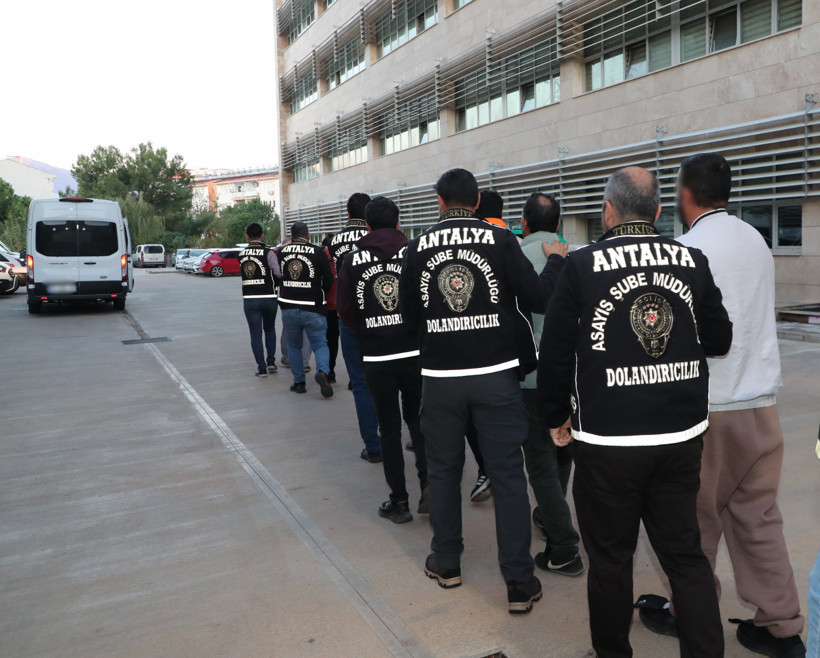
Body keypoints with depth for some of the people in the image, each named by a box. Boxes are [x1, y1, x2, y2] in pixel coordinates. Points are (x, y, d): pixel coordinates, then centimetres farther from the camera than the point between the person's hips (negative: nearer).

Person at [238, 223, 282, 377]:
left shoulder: (241, 254, 5)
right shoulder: (268, 252, -9)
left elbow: (243, 272, 8)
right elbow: (279, 273, -16)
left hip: (249, 299, 2)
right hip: (268, 298, -2)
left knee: (255, 334, 6)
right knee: (270, 329, 19)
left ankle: (262, 367, 5)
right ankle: (271, 361, 14)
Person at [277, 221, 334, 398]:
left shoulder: (282, 252, 3)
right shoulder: (318, 252, -7)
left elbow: (279, 277, 13)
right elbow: (329, 280, -5)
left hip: (288, 308, 3)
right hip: (313, 309, -3)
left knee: (294, 345, 17)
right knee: (320, 344, 6)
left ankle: (299, 381, 15)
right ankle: (322, 371, -20)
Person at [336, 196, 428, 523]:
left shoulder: (353, 260, -2)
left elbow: (346, 312, 0)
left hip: (376, 358, 0)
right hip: (415, 352, 1)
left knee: (389, 427, 11)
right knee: (417, 418, 18)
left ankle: (399, 501, 16)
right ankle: (428, 482, 3)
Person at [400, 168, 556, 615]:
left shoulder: (418, 247, 1)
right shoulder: (500, 240, -6)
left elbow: (409, 316, 7)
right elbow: (536, 300, -8)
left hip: (440, 377, 2)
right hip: (496, 374, -1)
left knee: (443, 469, 17)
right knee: (508, 474, 6)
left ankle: (446, 562, 31)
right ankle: (519, 583, 12)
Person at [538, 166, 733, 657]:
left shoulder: (583, 265, -9)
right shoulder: (693, 262, -1)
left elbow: (555, 350, -6)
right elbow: (719, 340, 7)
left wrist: (556, 417, 7)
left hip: (607, 438, -3)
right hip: (682, 435, 3)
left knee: (611, 558, 12)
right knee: (686, 554, 17)